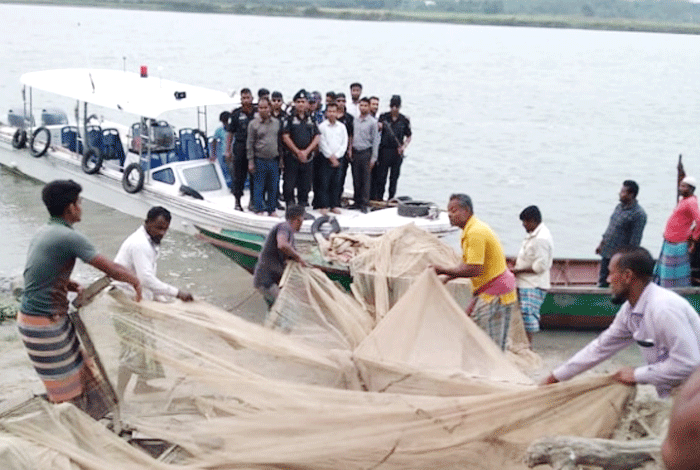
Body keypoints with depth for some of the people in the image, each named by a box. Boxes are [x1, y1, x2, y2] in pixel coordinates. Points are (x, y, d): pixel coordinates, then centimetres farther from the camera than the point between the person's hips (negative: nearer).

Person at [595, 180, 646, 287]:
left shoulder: (639, 215, -17)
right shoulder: (620, 206, 8)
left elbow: (635, 240, -17)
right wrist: (601, 243, 21)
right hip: (606, 251, 8)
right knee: (602, 282, 13)